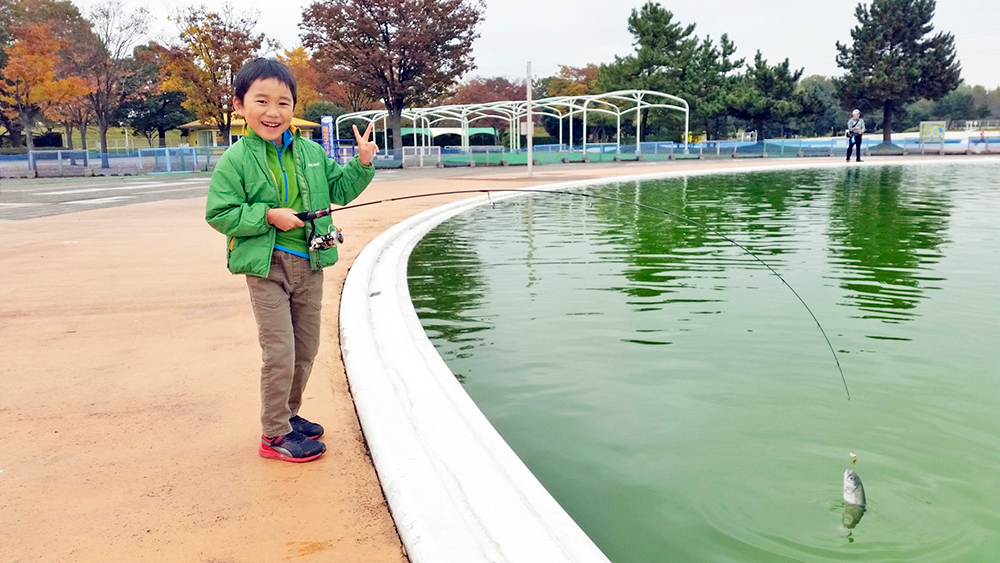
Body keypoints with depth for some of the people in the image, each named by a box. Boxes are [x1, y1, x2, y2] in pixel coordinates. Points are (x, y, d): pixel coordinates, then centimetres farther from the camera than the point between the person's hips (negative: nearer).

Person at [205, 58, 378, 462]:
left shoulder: (311, 153, 6)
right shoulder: (235, 161, -8)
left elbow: (340, 190, 16)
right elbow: (219, 214, -9)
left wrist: (362, 163, 0)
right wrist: (269, 216, -18)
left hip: (309, 264, 6)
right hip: (266, 266, -5)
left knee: (306, 348, 15)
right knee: (279, 351, -6)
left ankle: (288, 414, 35)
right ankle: (275, 434, 10)